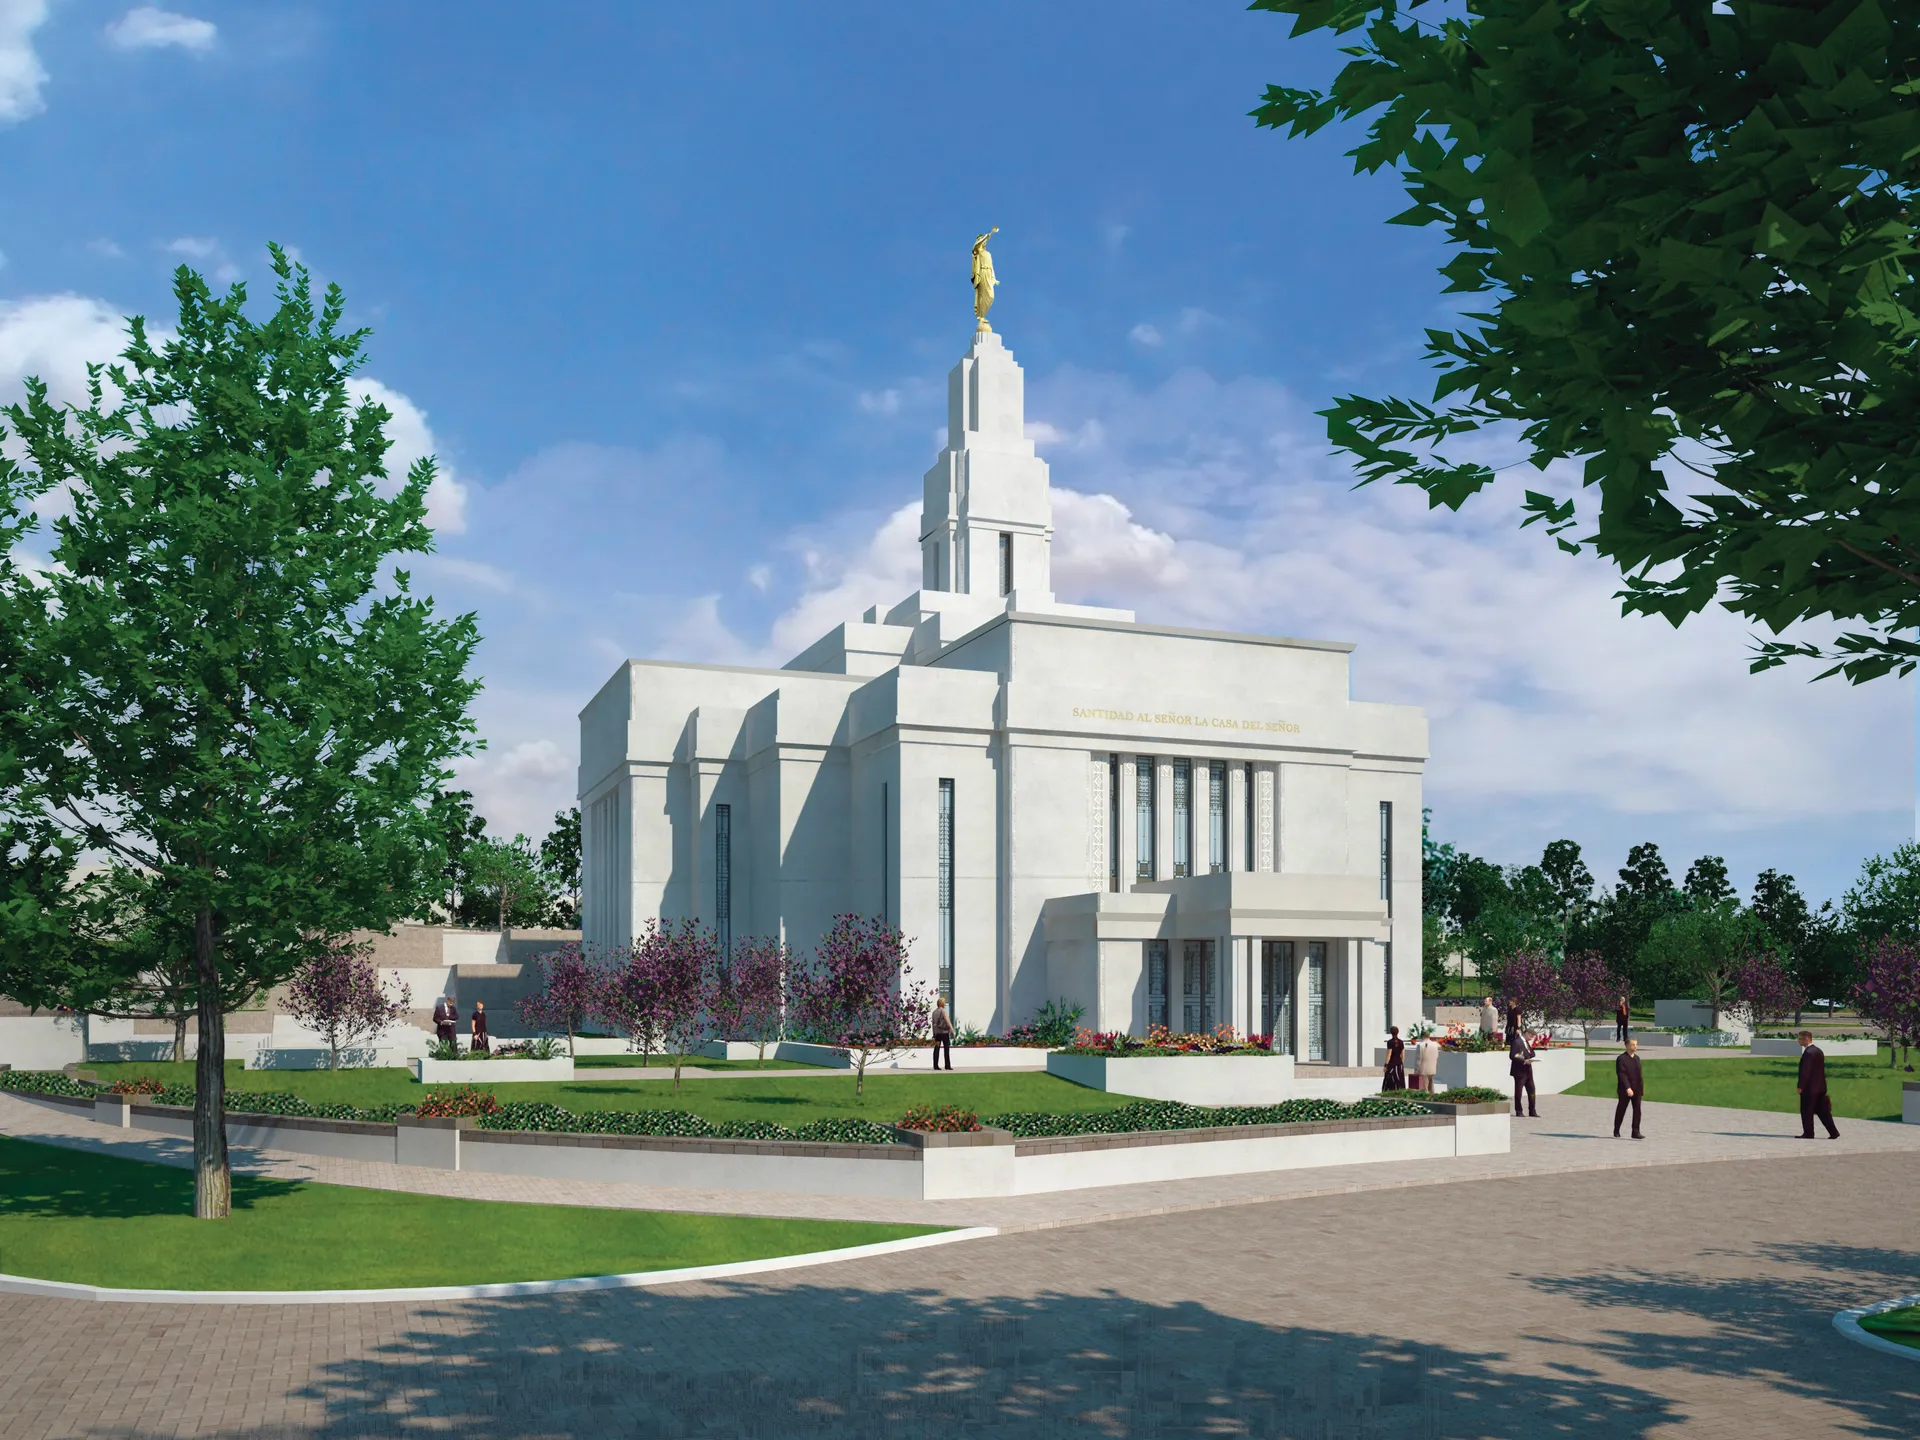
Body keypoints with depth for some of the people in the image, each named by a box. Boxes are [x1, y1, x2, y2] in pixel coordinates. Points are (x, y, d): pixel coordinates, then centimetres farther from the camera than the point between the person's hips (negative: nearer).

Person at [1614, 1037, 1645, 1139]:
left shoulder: (1637, 1058, 13)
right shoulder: (1621, 1058, -9)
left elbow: (1639, 1074, 16)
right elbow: (1622, 1074, -18)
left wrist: (1641, 1088, 12)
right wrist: (1628, 1088, -26)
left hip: (1637, 1090, 6)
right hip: (1625, 1090, -5)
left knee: (1637, 1111, -2)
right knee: (1621, 1110, 5)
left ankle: (1635, 1132, -1)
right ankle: (1616, 1131, 20)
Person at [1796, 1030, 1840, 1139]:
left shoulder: (1808, 1053, -17)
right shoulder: (1819, 1051, 13)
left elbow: (1805, 1071, -21)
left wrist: (1800, 1086, -17)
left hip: (1809, 1087, -9)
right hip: (1820, 1086, 9)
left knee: (1806, 1111, 0)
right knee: (1822, 1111, 10)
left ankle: (1808, 1133, 4)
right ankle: (1833, 1132, 8)